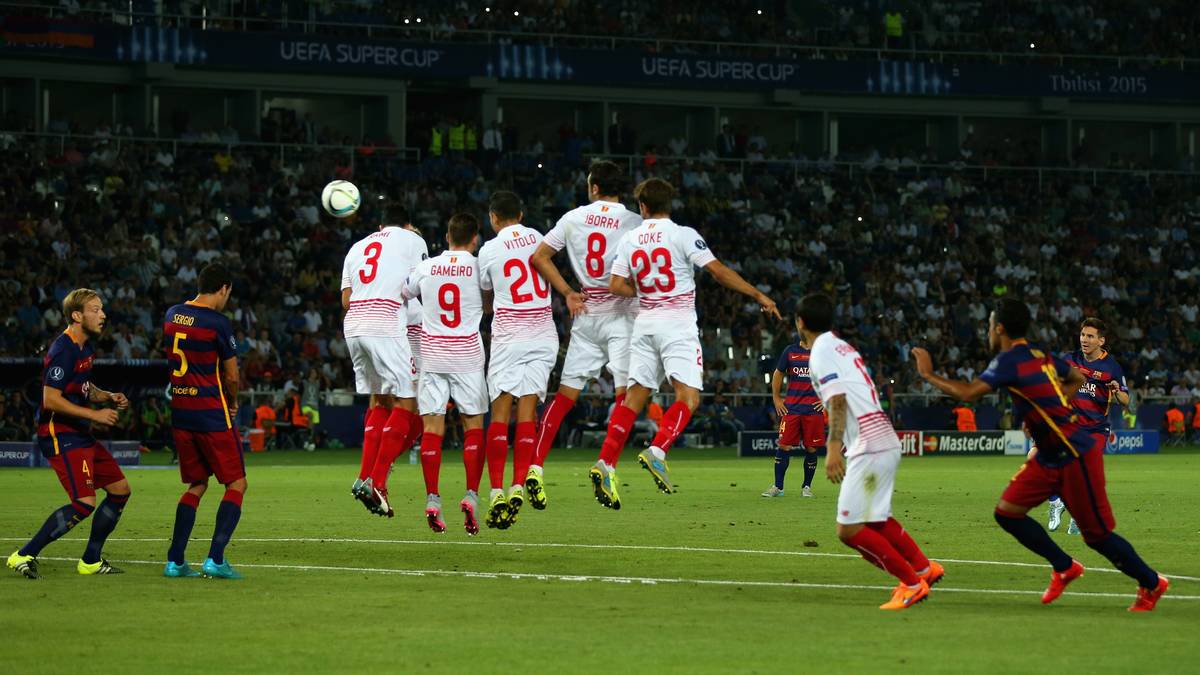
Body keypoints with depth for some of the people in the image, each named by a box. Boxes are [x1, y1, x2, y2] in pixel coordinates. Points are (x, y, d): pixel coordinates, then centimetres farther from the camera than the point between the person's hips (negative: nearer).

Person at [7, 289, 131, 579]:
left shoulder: (85, 347, 13)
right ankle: (25, 555, -12)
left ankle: (90, 561, 20)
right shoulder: (63, 350, -18)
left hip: (81, 435, 10)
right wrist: (94, 414, -19)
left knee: (120, 490, 12)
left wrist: (107, 397, 8)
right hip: (60, 434, -10)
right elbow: (51, 400, -22)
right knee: (85, 503, -19)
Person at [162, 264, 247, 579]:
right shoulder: (217, 322, -12)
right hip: (211, 413, -7)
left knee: (196, 485, 17)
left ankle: (175, 560, 9)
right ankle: (215, 559, -8)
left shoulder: (171, 315, 7)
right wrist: (232, 404, 15)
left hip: (178, 411, 7)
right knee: (237, 484, 3)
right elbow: (232, 376, -7)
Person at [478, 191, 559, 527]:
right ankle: (519, 486, -11)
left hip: (508, 337, -3)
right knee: (527, 412, 0)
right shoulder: (538, 238, 6)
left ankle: (496, 490, -10)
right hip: (543, 334, 3)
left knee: (500, 413, -1)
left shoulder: (489, 250, -3)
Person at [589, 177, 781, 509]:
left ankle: (606, 464, -3)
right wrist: (758, 295, -2)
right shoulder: (683, 235, -5)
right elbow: (719, 271, -9)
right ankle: (657, 451, -28)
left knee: (634, 396, 7)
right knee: (688, 396, -6)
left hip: (645, 323, 5)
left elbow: (616, 285, 3)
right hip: (678, 323, -5)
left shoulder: (629, 240, 6)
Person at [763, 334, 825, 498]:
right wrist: (776, 398, 10)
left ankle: (807, 486, 14)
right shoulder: (790, 351, 8)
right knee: (784, 446, -4)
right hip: (792, 408, 1)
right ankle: (778, 487, 3)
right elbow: (778, 374, 17)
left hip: (814, 409, -1)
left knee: (811, 449, 1)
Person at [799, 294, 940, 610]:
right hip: (886, 442, 10)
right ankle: (925, 569, 34)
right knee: (876, 518, 28)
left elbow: (838, 401, -20)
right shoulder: (842, 347, 19)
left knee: (849, 530, -7)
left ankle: (912, 583, -3)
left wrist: (834, 448, -28)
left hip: (869, 449, -10)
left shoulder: (821, 352, -8)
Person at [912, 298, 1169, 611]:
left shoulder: (1009, 361, -17)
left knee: (1098, 534, 0)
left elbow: (967, 393, -25)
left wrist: (929, 375, -12)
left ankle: (1152, 584, 17)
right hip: (1050, 456, 9)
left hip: (1076, 455, -9)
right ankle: (1064, 567, 16)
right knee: (1007, 512, 4)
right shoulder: (1041, 356, 9)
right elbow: (1078, 379, 23)